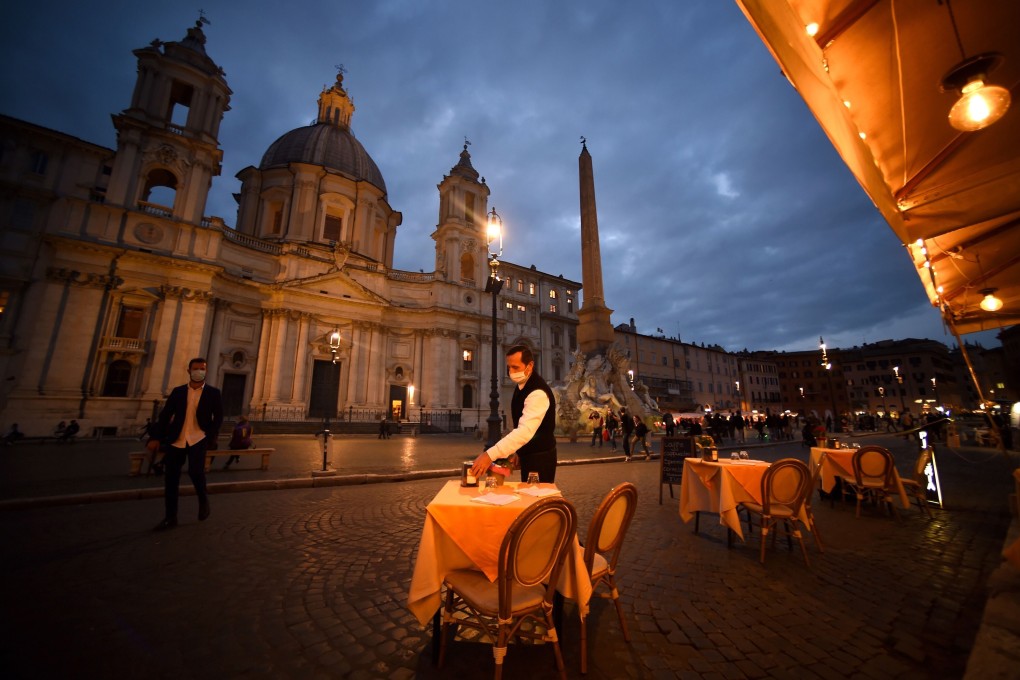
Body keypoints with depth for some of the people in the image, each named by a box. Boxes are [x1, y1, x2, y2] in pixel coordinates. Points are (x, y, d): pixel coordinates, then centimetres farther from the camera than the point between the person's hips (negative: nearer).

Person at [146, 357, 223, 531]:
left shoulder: (213, 393, 4)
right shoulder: (178, 391, 10)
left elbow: (218, 418, 1)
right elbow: (165, 415, 7)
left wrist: (211, 439, -9)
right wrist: (156, 438, -2)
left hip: (198, 438, -3)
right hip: (176, 440, 3)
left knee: (195, 470, -21)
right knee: (171, 478, 4)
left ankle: (203, 499, 8)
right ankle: (170, 517, 19)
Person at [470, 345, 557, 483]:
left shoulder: (538, 393, -28)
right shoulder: (522, 385, 3)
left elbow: (525, 431, -40)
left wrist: (490, 455, -45)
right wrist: (517, 450, 8)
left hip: (540, 457, -9)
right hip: (528, 455, 9)